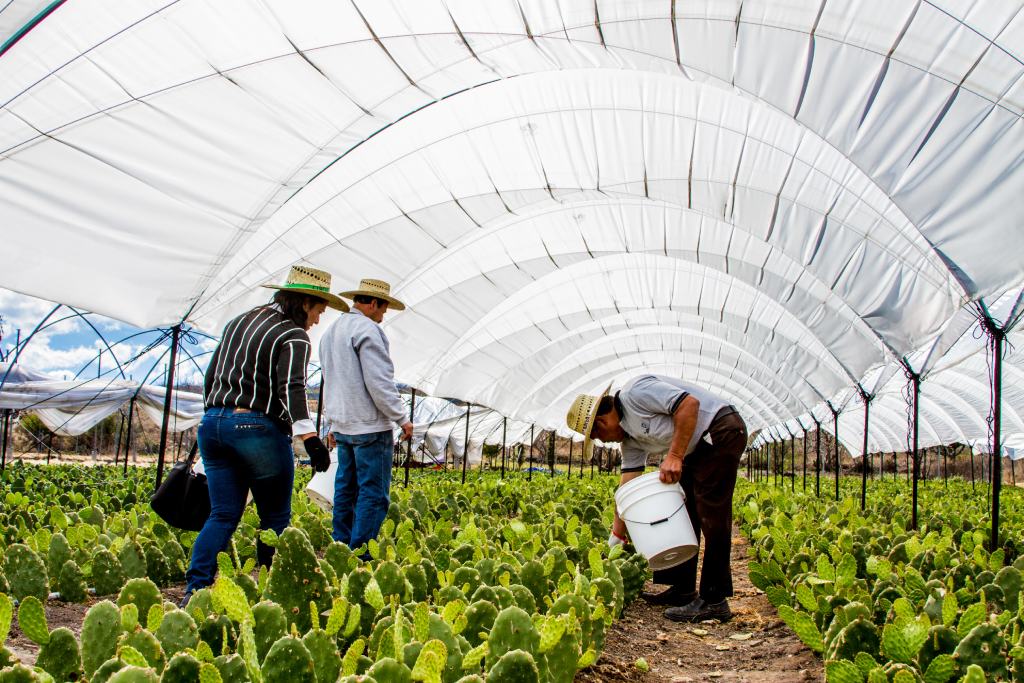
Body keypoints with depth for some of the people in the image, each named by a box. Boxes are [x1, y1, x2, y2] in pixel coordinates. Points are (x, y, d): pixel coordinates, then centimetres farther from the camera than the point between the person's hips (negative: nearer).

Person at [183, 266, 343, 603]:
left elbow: (210, 377, 23)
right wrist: (309, 437, -30)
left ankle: (194, 588, -3)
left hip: (212, 424, 7)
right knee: (275, 517, 7)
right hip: (257, 430, -7)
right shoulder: (293, 336, -7)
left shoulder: (238, 323, 19)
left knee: (223, 516, 8)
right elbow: (291, 388, -23)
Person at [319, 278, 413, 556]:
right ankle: (360, 556, -6)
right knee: (373, 494, -5)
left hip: (343, 426, 9)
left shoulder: (330, 332, 17)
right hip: (370, 427, -9)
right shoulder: (367, 329, -13)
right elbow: (379, 382, -18)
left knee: (346, 490, 13)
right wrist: (401, 418, -9)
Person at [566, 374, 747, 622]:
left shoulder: (635, 393, -17)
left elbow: (690, 403, -26)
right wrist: (615, 540, 10)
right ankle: (682, 590, 21)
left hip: (721, 431, -10)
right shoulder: (629, 439, 11)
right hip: (698, 449, 10)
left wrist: (675, 455, -26)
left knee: (711, 517, -11)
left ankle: (714, 601, -7)